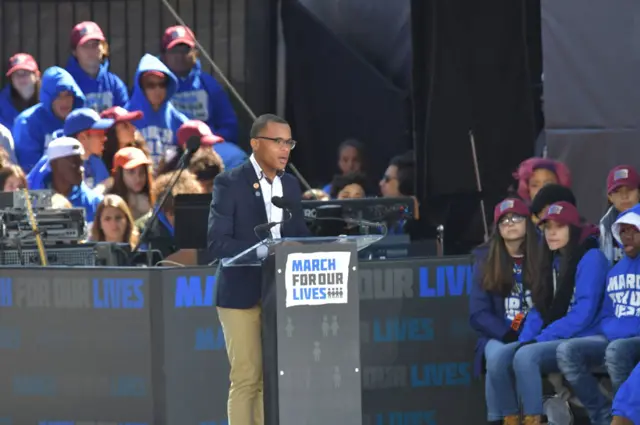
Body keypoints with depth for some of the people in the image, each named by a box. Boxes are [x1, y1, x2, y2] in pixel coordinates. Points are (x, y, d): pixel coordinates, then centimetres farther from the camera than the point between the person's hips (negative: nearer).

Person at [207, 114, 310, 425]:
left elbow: (300, 235, 14)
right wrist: (261, 251, -26)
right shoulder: (229, 183, -7)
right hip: (242, 294, -6)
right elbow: (217, 243, -15)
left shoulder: (290, 184, 12)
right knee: (247, 379, -6)